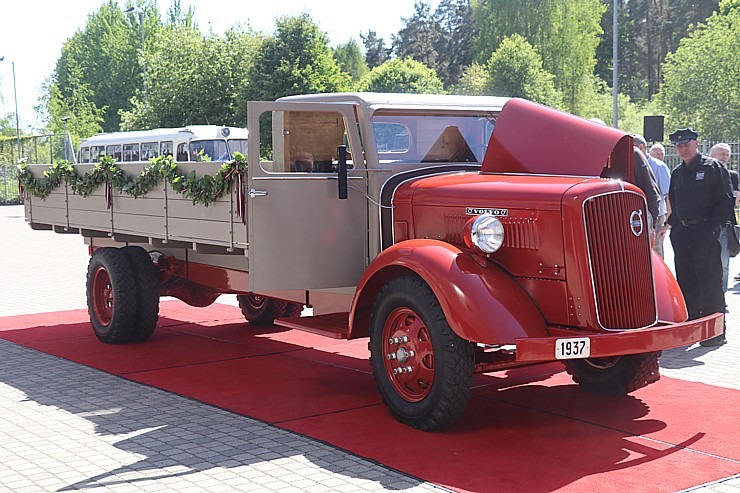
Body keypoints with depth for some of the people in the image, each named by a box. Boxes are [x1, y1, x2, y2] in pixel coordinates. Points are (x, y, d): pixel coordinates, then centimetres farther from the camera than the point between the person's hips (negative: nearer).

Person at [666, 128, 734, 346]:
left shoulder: (713, 167, -1)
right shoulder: (677, 173, 17)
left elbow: (726, 200, -5)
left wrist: (713, 226, -13)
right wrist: (673, 224, 11)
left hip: (706, 232, -6)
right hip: (681, 234, 6)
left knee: (710, 282, -7)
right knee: (686, 282, 9)